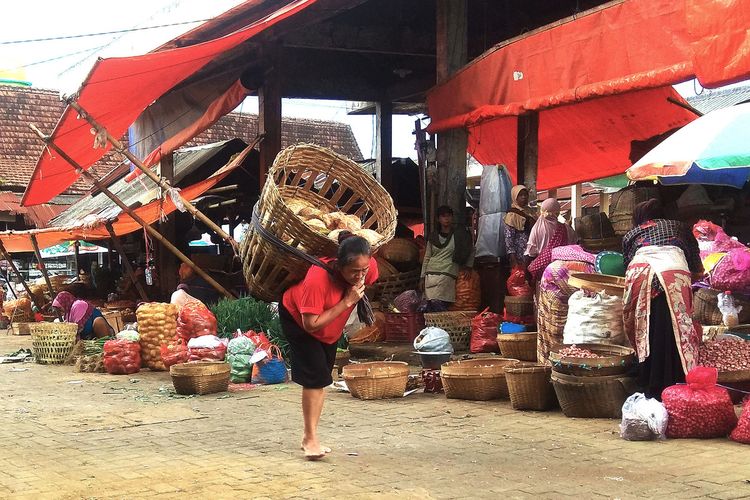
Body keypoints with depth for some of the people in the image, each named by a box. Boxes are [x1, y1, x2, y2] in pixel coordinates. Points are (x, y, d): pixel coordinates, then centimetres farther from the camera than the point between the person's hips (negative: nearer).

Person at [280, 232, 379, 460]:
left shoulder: (369, 267, -28)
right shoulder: (318, 278, -43)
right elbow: (311, 324, -39)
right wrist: (347, 302, -42)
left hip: (331, 324, 6)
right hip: (296, 316, -6)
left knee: (322, 378, 12)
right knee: (315, 376, -16)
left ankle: (309, 436, 25)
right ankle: (311, 439, -7)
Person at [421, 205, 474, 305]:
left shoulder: (458, 235, 9)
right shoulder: (433, 237, 16)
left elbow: (471, 250, 19)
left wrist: (467, 266, 10)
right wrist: (423, 277, 13)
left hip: (447, 275, -3)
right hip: (430, 274, 3)